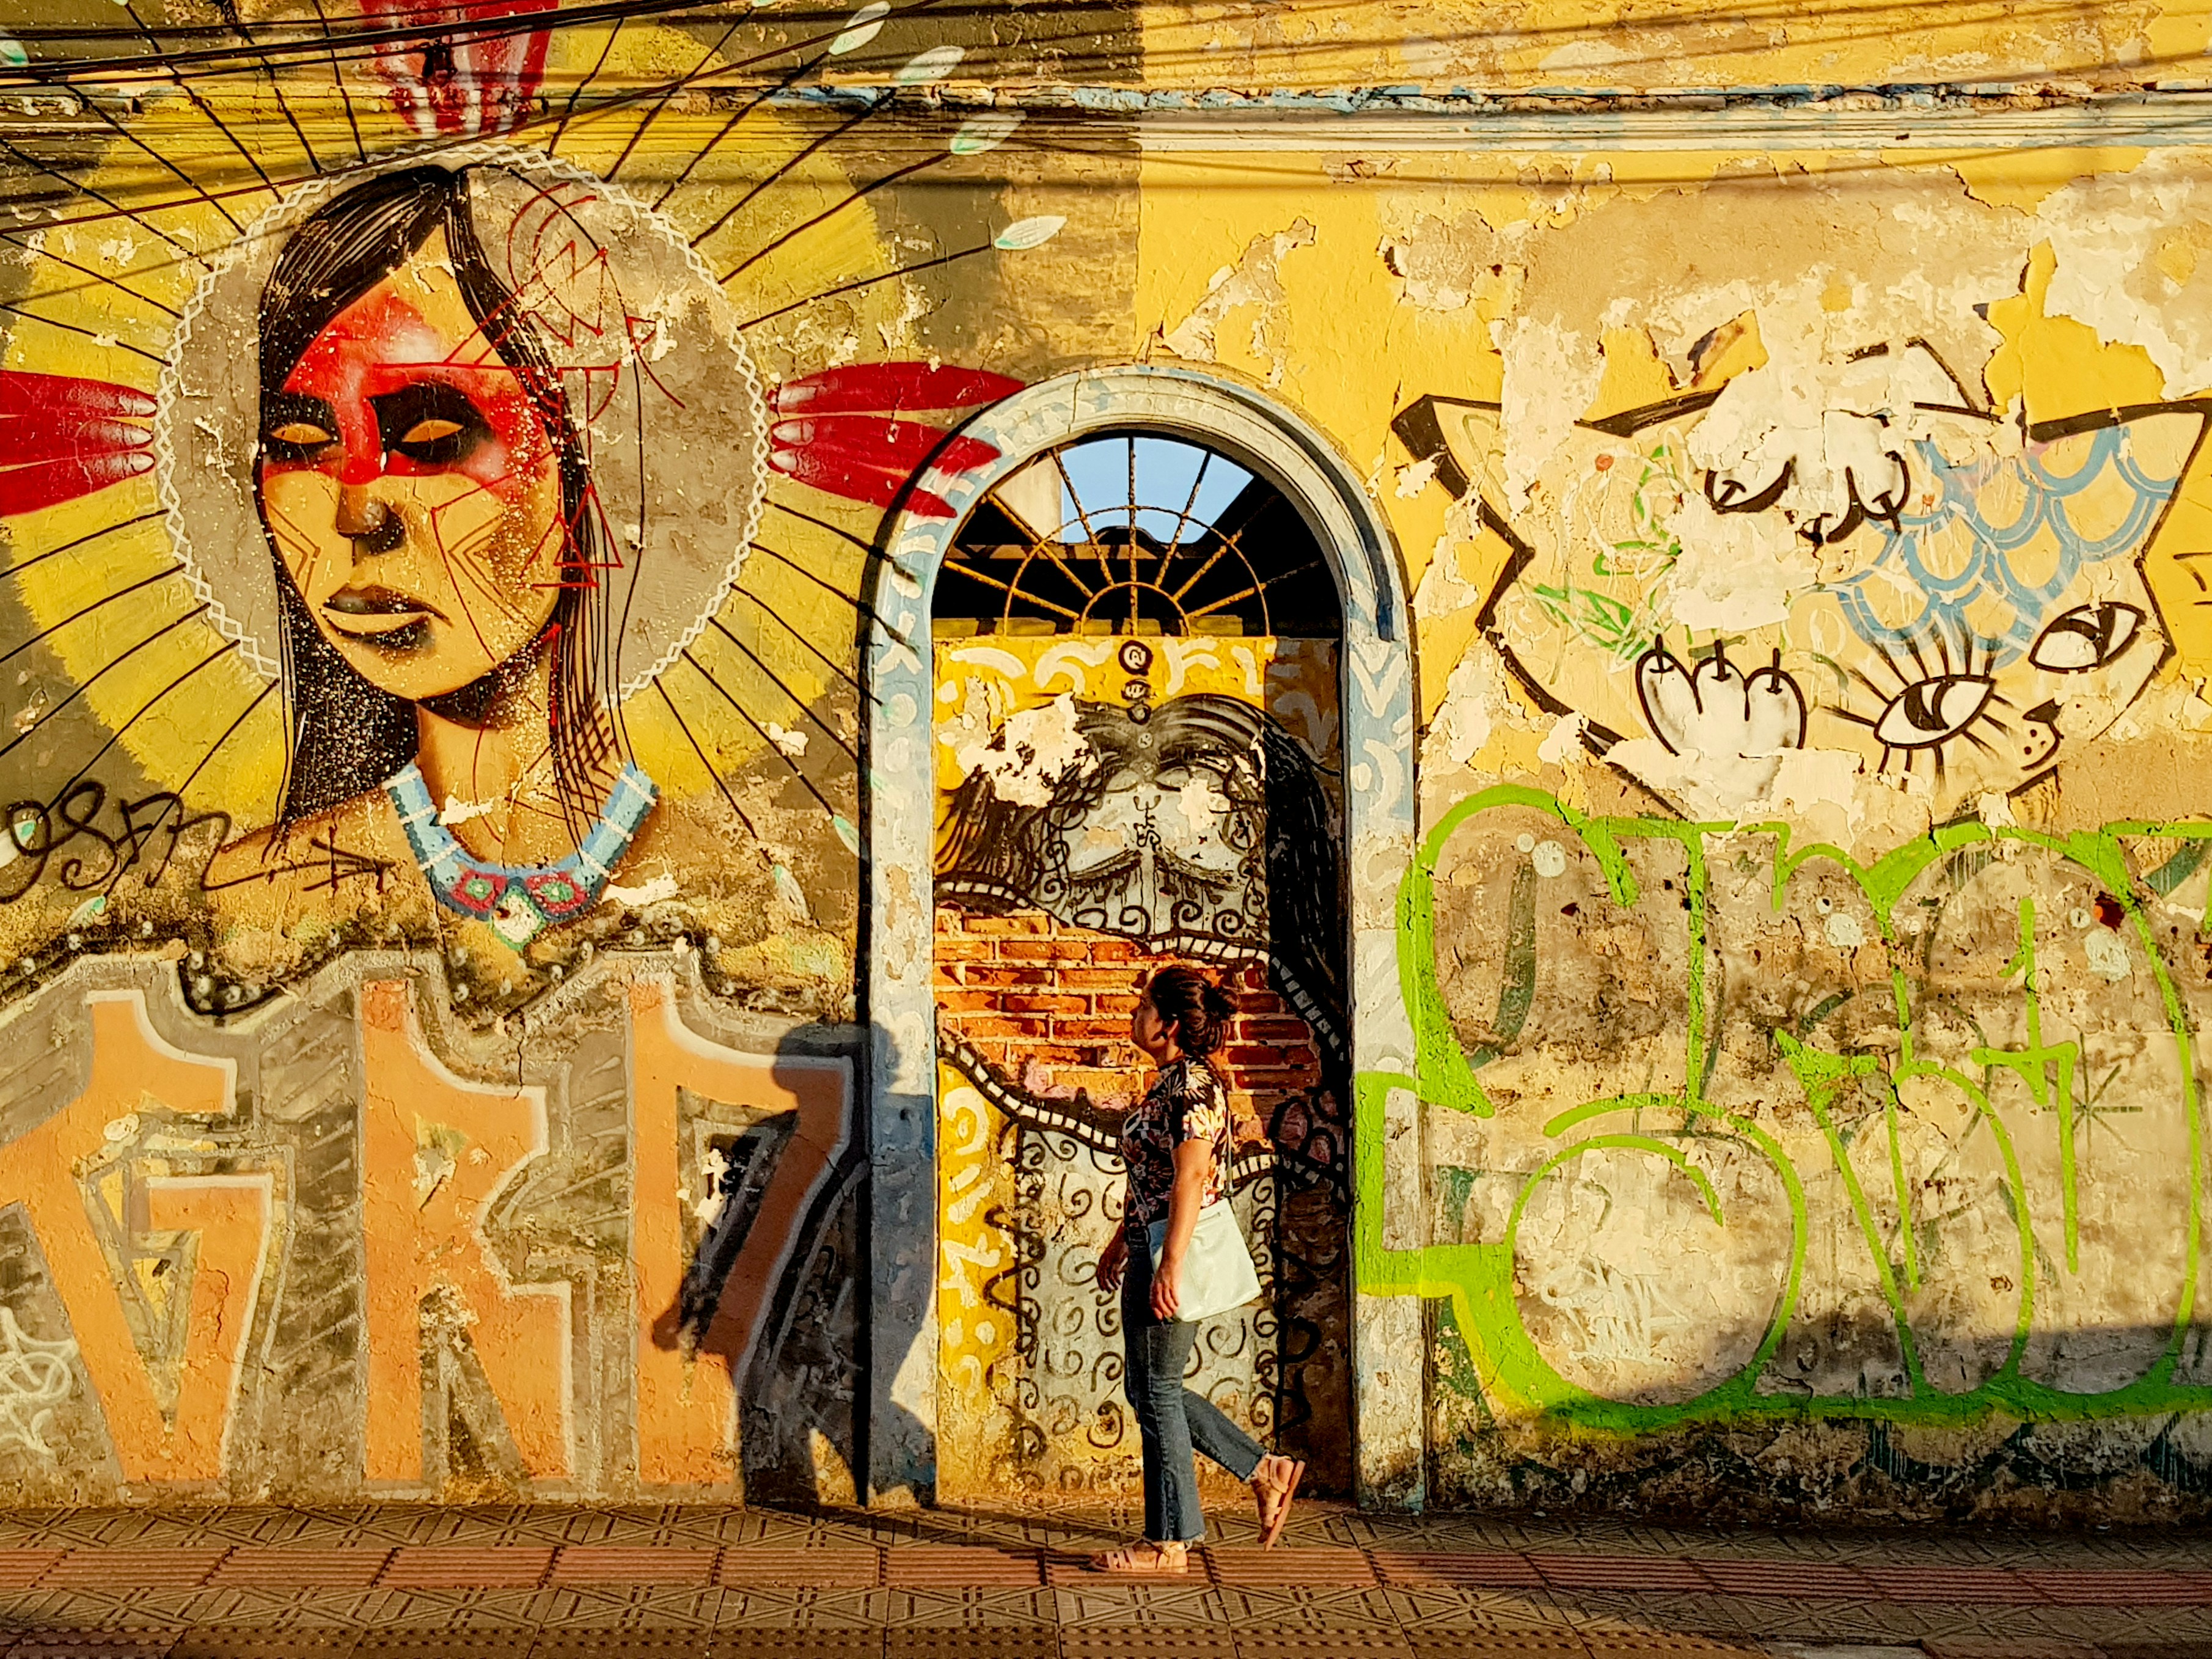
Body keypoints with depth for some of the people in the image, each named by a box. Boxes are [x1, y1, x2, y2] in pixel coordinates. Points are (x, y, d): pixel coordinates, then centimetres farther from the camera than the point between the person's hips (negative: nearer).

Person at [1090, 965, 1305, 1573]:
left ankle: (1167, 1543, 10)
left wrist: (1169, 1266, -27)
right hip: (1152, 1244, 10)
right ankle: (1265, 1473, 22)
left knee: (1156, 1392, -1)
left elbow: (1190, 1180, -24)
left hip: (1177, 1246, -10)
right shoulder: (1170, 1081, 13)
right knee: (1147, 1388, 15)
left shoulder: (1193, 1084, -17)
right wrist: (1121, 1241, 26)